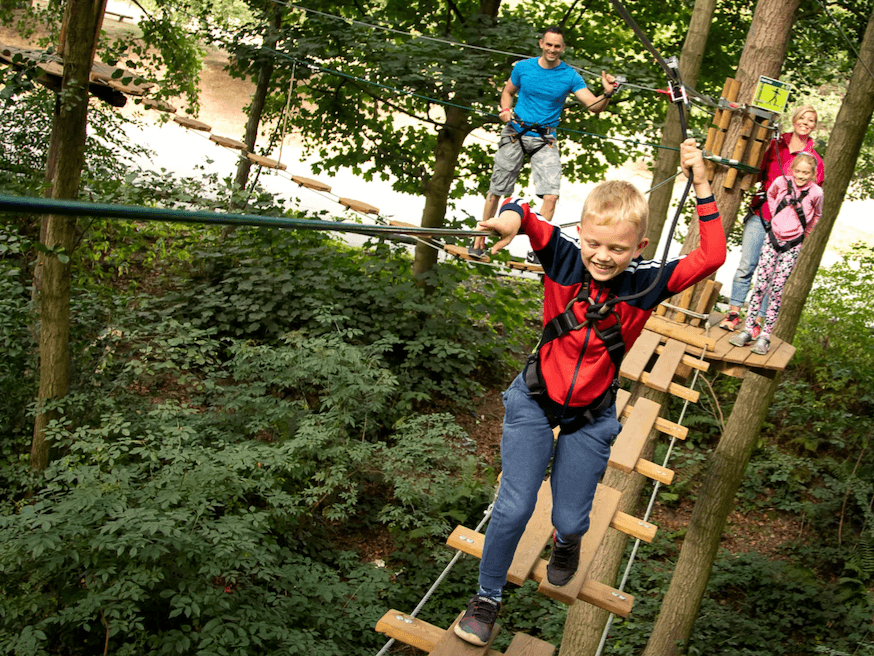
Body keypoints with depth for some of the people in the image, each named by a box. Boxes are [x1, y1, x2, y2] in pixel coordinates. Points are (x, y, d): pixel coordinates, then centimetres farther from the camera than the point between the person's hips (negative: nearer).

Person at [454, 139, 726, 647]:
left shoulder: (646, 284, -18)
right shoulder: (564, 257, -18)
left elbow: (712, 257, -23)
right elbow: (524, 215, -15)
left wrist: (702, 187, -25)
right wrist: (511, 214, -40)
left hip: (591, 418, 1)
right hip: (535, 400, 0)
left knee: (570, 519, 8)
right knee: (514, 508, -6)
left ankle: (567, 540, 50)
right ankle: (487, 597, 20)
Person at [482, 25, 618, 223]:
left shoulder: (570, 76, -5)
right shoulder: (523, 67, -1)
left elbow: (594, 106, -11)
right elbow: (508, 92, 16)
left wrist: (607, 93, -33)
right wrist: (506, 110, -5)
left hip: (545, 140, -1)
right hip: (514, 134, 1)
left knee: (551, 196, -16)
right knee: (495, 192, 7)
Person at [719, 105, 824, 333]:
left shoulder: (814, 159, 3)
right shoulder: (775, 145, 8)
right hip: (760, 213, 2)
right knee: (746, 265, 0)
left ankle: (758, 321, 7)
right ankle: (734, 312, 10)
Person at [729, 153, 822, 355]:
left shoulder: (815, 192, -10)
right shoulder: (782, 182, -5)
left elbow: (817, 215, 11)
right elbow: (770, 195, 19)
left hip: (792, 246, -2)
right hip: (772, 239, 2)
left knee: (776, 290, -2)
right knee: (760, 285, -1)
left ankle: (765, 336, 4)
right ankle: (747, 330, 5)